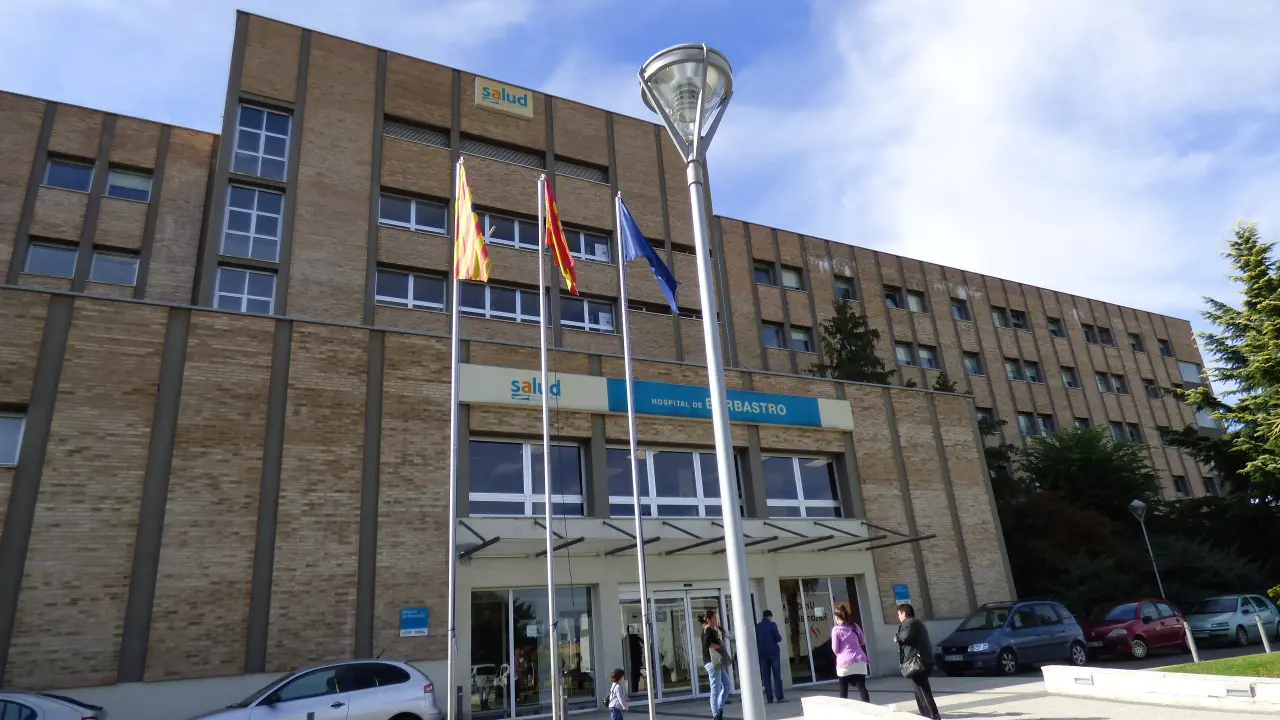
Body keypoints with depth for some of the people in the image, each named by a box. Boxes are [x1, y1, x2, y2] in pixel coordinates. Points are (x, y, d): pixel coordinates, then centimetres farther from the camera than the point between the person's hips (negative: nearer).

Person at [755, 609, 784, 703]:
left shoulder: (757, 626, 5)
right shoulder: (772, 625, -7)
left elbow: (755, 641, 8)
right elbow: (778, 638, -9)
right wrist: (780, 636, 12)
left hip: (762, 654, 3)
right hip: (773, 652, -3)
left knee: (766, 676, 5)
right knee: (777, 675, 0)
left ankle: (769, 698, 1)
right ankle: (779, 697, -5)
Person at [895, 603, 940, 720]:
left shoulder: (908, 622, -10)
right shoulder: (917, 622, 22)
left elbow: (906, 635, -28)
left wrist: (897, 637, -10)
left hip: (916, 660, -10)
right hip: (924, 659, 11)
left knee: (922, 689, -7)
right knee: (921, 688, 19)